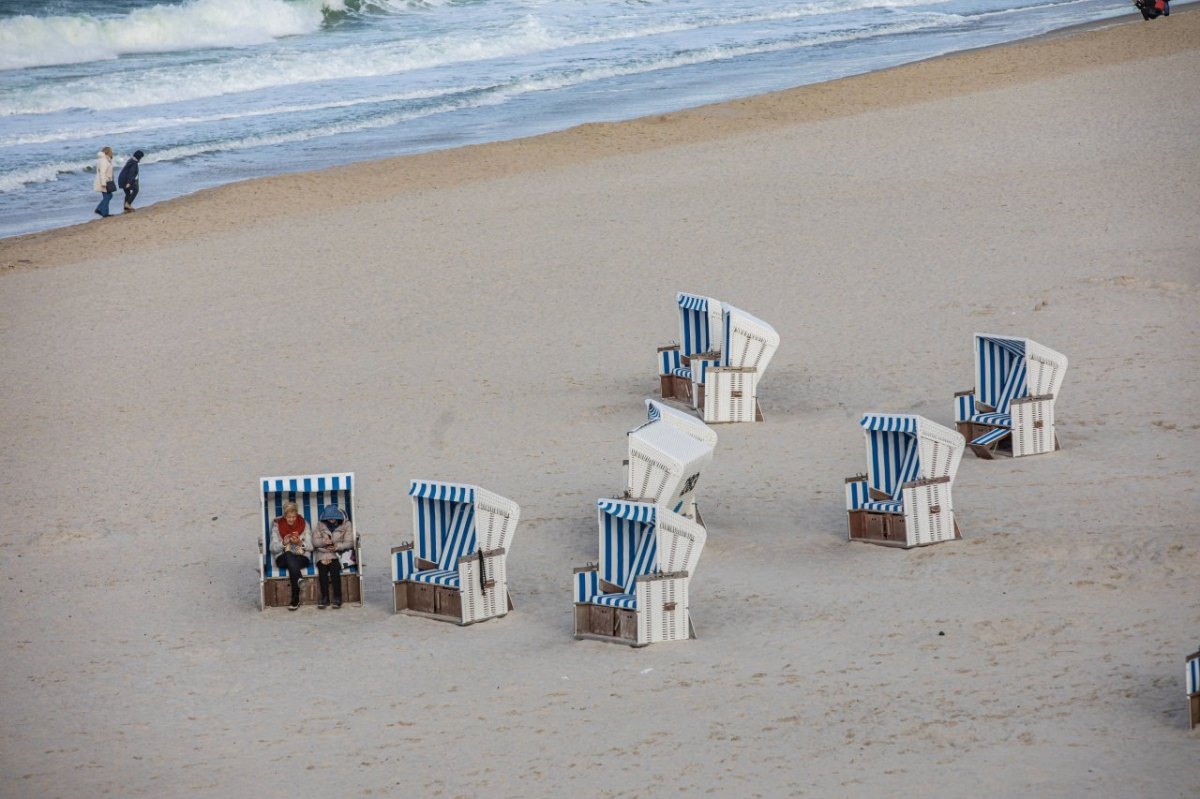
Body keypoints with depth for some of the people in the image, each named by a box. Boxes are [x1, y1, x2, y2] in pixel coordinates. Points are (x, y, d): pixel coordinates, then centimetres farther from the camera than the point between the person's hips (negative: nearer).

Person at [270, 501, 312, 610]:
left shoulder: (304, 524, 6)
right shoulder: (277, 525, 4)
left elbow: (310, 547, 4)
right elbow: (273, 548, 2)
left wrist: (300, 543, -17)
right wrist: (283, 543, -18)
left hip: (302, 557, 0)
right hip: (282, 559, 0)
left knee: (292, 564, -36)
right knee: (288, 555, -37)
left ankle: (295, 600, -42)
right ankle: (299, 580, -54)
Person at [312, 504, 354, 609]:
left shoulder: (347, 525, 2)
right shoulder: (321, 525, 10)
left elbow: (349, 542, -5)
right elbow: (315, 540, 2)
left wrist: (337, 546, -23)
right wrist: (324, 541, -20)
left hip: (338, 554, -2)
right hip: (323, 553, 2)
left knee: (334, 568, -32)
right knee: (322, 568, -29)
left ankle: (337, 598, -25)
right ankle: (324, 597, -23)